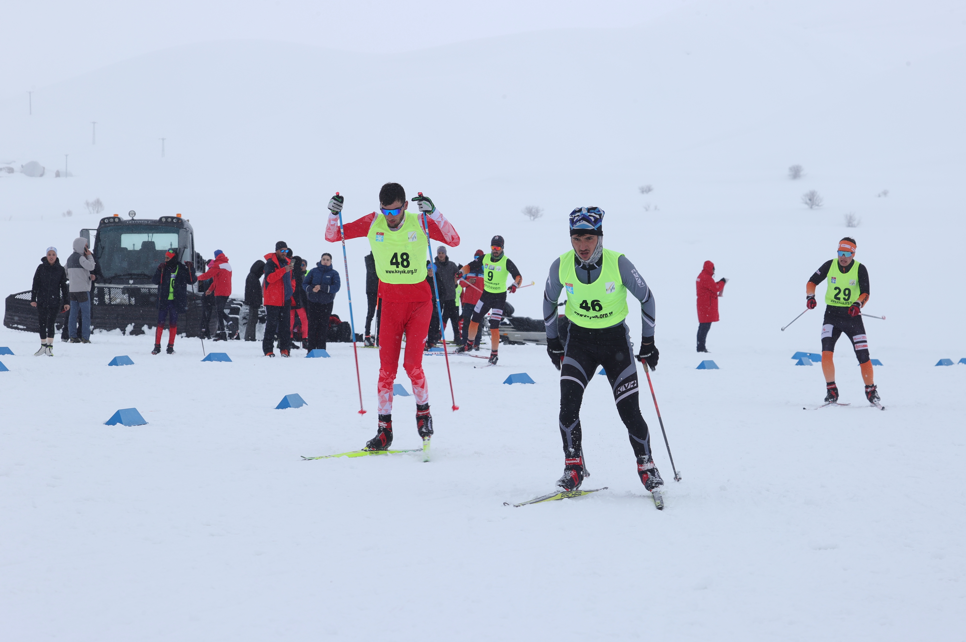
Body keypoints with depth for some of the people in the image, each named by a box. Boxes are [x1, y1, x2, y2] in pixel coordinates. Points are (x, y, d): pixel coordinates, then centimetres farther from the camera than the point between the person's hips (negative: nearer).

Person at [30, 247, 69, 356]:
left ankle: (49, 347, 0)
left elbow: (64, 286, 6)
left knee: (50, 323, -8)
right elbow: (35, 284, 3)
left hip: (55, 301, -1)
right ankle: (43, 346, 20)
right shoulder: (41, 268, 2)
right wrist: (33, 299, -3)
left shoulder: (60, 269, 2)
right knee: (42, 323, 7)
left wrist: (66, 302, 3)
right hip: (42, 301, 1)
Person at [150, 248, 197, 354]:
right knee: (160, 323, 0)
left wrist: (190, 269, -11)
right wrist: (159, 271, -20)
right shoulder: (163, 268, 2)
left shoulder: (182, 268, 0)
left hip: (176, 301, 0)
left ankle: (170, 346, 13)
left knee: (173, 323, 5)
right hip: (163, 301, 0)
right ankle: (157, 346, 6)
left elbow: (192, 280, 2)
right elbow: (155, 281, -7)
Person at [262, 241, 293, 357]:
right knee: (271, 324, -7)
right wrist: (284, 270, -32)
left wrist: (291, 291, 14)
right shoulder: (270, 263, -8)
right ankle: (268, 350, -5)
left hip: (285, 299, 7)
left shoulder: (287, 262, 15)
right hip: (272, 300, -7)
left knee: (284, 325, 7)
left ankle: (284, 349, 11)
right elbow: (269, 278, -24)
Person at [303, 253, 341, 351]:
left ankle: (321, 349, 5)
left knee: (323, 325, 0)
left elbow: (336, 287, -10)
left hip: (326, 303, -1)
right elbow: (305, 284, 6)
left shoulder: (334, 273, 2)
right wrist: (311, 289, -16)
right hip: (313, 302, 1)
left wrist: (322, 287, -19)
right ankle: (311, 348, 2)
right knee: (312, 324, -2)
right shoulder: (314, 271, 6)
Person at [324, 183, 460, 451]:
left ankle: (423, 411, 14)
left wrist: (433, 213, -28)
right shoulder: (373, 224, -4)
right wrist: (334, 214, -17)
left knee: (412, 364, -12)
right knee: (386, 368, -2)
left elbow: (454, 240, -18)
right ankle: (384, 430, 3)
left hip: (419, 303, -2)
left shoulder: (420, 223, -8)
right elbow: (333, 236, 2)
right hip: (390, 305, 2)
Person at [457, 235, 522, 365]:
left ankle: (494, 354, -1)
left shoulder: (506, 262, -16)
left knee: (494, 326, -11)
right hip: (486, 294, 5)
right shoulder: (485, 259, -2)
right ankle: (469, 345, 33)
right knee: (474, 321, 12)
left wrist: (515, 285, -45)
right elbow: (470, 266, 4)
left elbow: (518, 276, -24)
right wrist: (461, 272, -17)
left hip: (499, 297, -5)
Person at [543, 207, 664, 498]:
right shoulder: (561, 266, -13)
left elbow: (646, 298, -5)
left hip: (615, 340, -2)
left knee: (629, 411, -5)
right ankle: (573, 467, -4)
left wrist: (648, 342, -1)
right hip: (579, 340, 2)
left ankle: (646, 467, 14)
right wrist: (552, 341, 12)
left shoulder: (618, 264, -20)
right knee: (568, 405, -17)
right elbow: (549, 301, 7)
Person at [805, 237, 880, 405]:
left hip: (852, 316, -1)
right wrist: (810, 296, -12)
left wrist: (858, 304, -31)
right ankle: (831, 391, -7)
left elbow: (865, 293, -11)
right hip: (832, 315, 1)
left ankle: (871, 391, 15)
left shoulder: (860, 269, -7)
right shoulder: (830, 265, -2)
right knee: (826, 353, -18)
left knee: (863, 357, -4)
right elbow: (812, 281, 8)